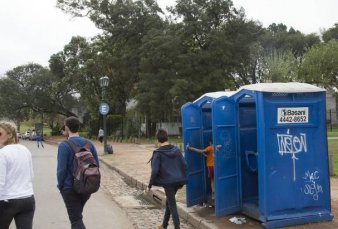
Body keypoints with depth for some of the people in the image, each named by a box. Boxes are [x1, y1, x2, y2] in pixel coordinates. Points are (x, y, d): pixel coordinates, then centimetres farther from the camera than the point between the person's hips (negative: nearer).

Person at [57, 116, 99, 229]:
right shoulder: (89, 143, 3)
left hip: (70, 188, -6)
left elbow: (61, 169, -17)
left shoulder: (64, 145, -14)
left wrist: (60, 185, -3)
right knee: (77, 215, 25)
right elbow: (96, 165, 4)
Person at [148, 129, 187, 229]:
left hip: (167, 182, -6)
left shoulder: (158, 153, -12)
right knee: (169, 202, 21)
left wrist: (150, 185, -4)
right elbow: (184, 165, 5)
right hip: (177, 181, 6)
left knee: (172, 205, 2)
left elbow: (155, 170, -15)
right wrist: (182, 182, 15)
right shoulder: (176, 150, 3)